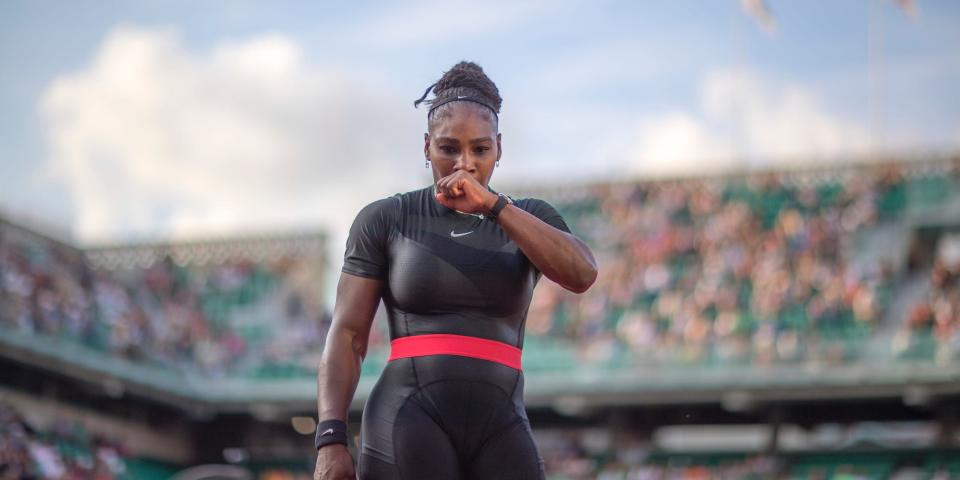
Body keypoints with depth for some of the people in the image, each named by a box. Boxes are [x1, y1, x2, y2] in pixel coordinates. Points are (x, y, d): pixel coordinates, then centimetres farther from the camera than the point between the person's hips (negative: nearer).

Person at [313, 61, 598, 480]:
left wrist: (491, 205, -15)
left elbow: (582, 274, -7)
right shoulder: (384, 221, 7)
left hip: (499, 432, 3)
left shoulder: (529, 219, 14)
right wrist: (331, 440, -9)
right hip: (407, 426, -3)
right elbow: (347, 336, 3)